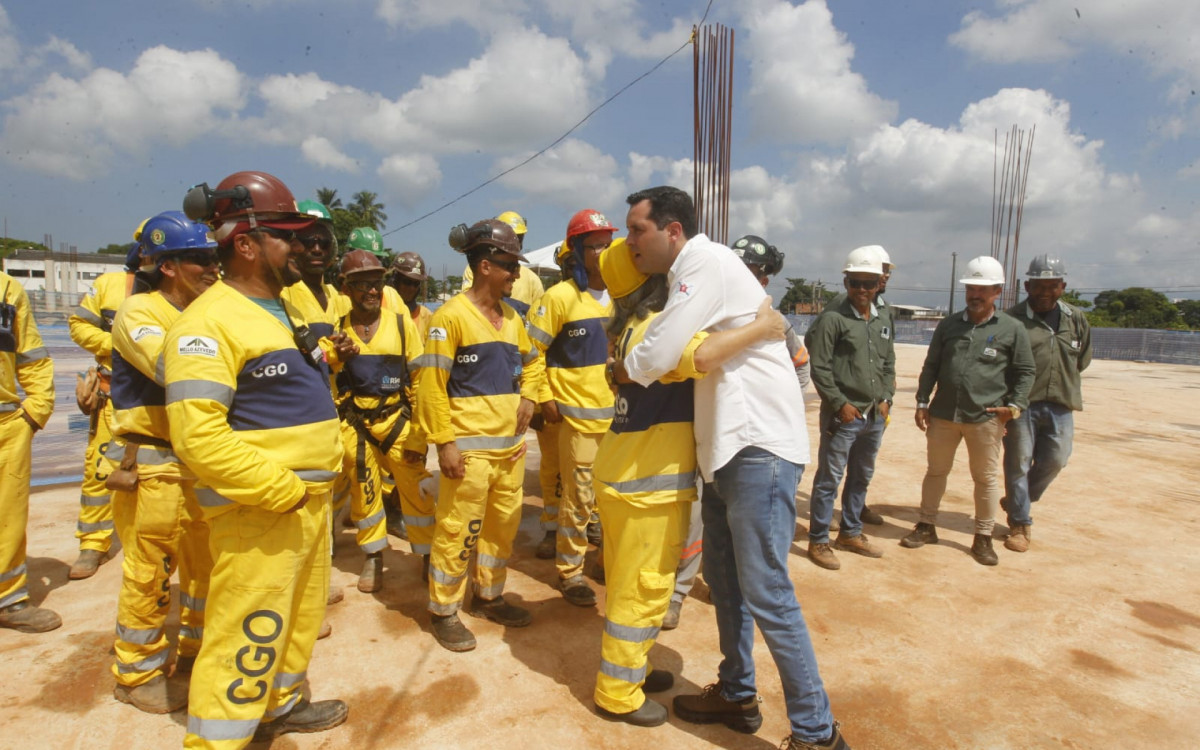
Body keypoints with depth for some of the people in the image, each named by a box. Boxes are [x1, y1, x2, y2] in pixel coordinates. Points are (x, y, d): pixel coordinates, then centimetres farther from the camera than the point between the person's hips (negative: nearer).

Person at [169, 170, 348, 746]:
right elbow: (198, 437, -25)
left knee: (300, 616, 23)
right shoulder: (209, 321, -17)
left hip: (312, 501, 10)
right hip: (257, 511, -9)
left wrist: (328, 467, 11)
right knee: (248, 638, 0)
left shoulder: (284, 314, 13)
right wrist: (282, 490, -22)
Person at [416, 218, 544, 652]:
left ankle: (489, 596, 35)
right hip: (470, 447, -7)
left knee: (504, 525, 16)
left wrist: (528, 396, 9)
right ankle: (444, 612, 19)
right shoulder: (452, 315, -11)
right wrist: (444, 441, -15)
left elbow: (532, 361, 27)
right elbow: (432, 383, -12)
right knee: (457, 531, 2)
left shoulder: (511, 317, 12)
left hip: (511, 444, 8)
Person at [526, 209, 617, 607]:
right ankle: (570, 571, 20)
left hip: (618, 413, 5)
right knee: (578, 498, 2)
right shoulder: (560, 297, -9)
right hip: (578, 414, -5)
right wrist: (545, 397, -9)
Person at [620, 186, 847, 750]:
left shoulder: (706, 262, -14)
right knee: (722, 578, 18)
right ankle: (736, 694, 35)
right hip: (726, 448, 10)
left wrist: (624, 367, 1)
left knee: (766, 595, -4)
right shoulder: (688, 274, 16)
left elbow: (655, 359, -19)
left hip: (759, 448, -10)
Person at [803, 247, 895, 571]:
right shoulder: (832, 318, -10)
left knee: (861, 478, 17)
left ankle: (850, 533, 33)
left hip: (875, 416, 7)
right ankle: (818, 541, 12)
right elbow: (819, 368, -13)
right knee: (829, 479, 0)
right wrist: (840, 404, -14)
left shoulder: (884, 319, 11)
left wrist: (886, 399, 6)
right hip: (842, 415, -7)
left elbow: (889, 364, 17)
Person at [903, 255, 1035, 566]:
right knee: (936, 470, 13)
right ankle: (926, 526, 27)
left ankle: (983, 538, 22)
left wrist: (1015, 404, -9)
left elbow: (1025, 372, 4)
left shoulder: (1012, 330, -1)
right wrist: (922, 403, 3)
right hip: (943, 414, 3)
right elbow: (930, 366, 9)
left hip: (986, 418, -2)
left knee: (986, 478, 8)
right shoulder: (948, 325, 7)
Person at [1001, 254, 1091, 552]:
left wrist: (1067, 385, 14)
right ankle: (1020, 523, 16)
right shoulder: (1013, 319, -6)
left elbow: (1082, 359, 22)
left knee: (1054, 460, 8)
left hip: (1060, 405, 5)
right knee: (1018, 463, 2)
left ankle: (1016, 502, 31)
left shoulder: (1076, 319, 9)